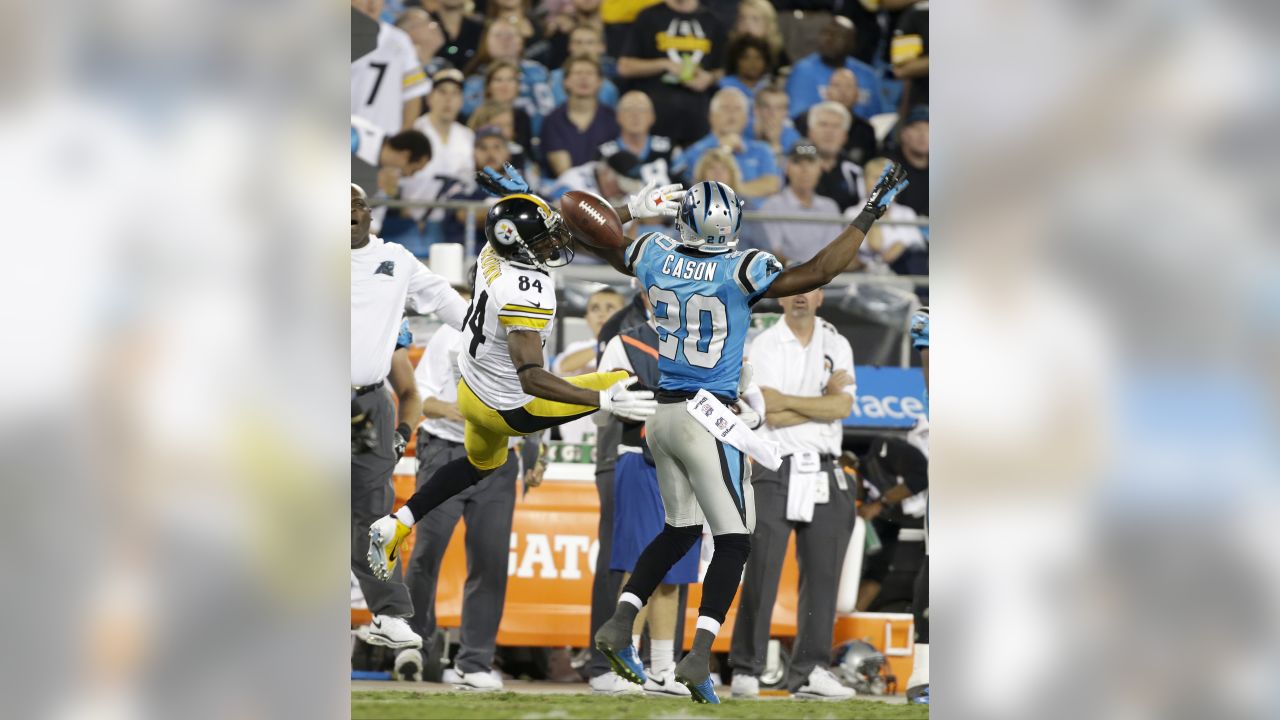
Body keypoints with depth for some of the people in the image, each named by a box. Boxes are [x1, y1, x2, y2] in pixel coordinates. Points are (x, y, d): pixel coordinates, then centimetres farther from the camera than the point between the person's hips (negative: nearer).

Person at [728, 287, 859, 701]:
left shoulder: (837, 346, 11)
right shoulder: (763, 348, 1)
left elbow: (842, 407, -6)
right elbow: (770, 415, -12)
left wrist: (786, 402, -12)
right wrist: (822, 400, -7)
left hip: (824, 476, 3)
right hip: (776, 471, -3)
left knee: (822, 574, 2)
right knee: (761, 573, -8)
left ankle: (809, 672, 5)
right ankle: (745, 670, -6)